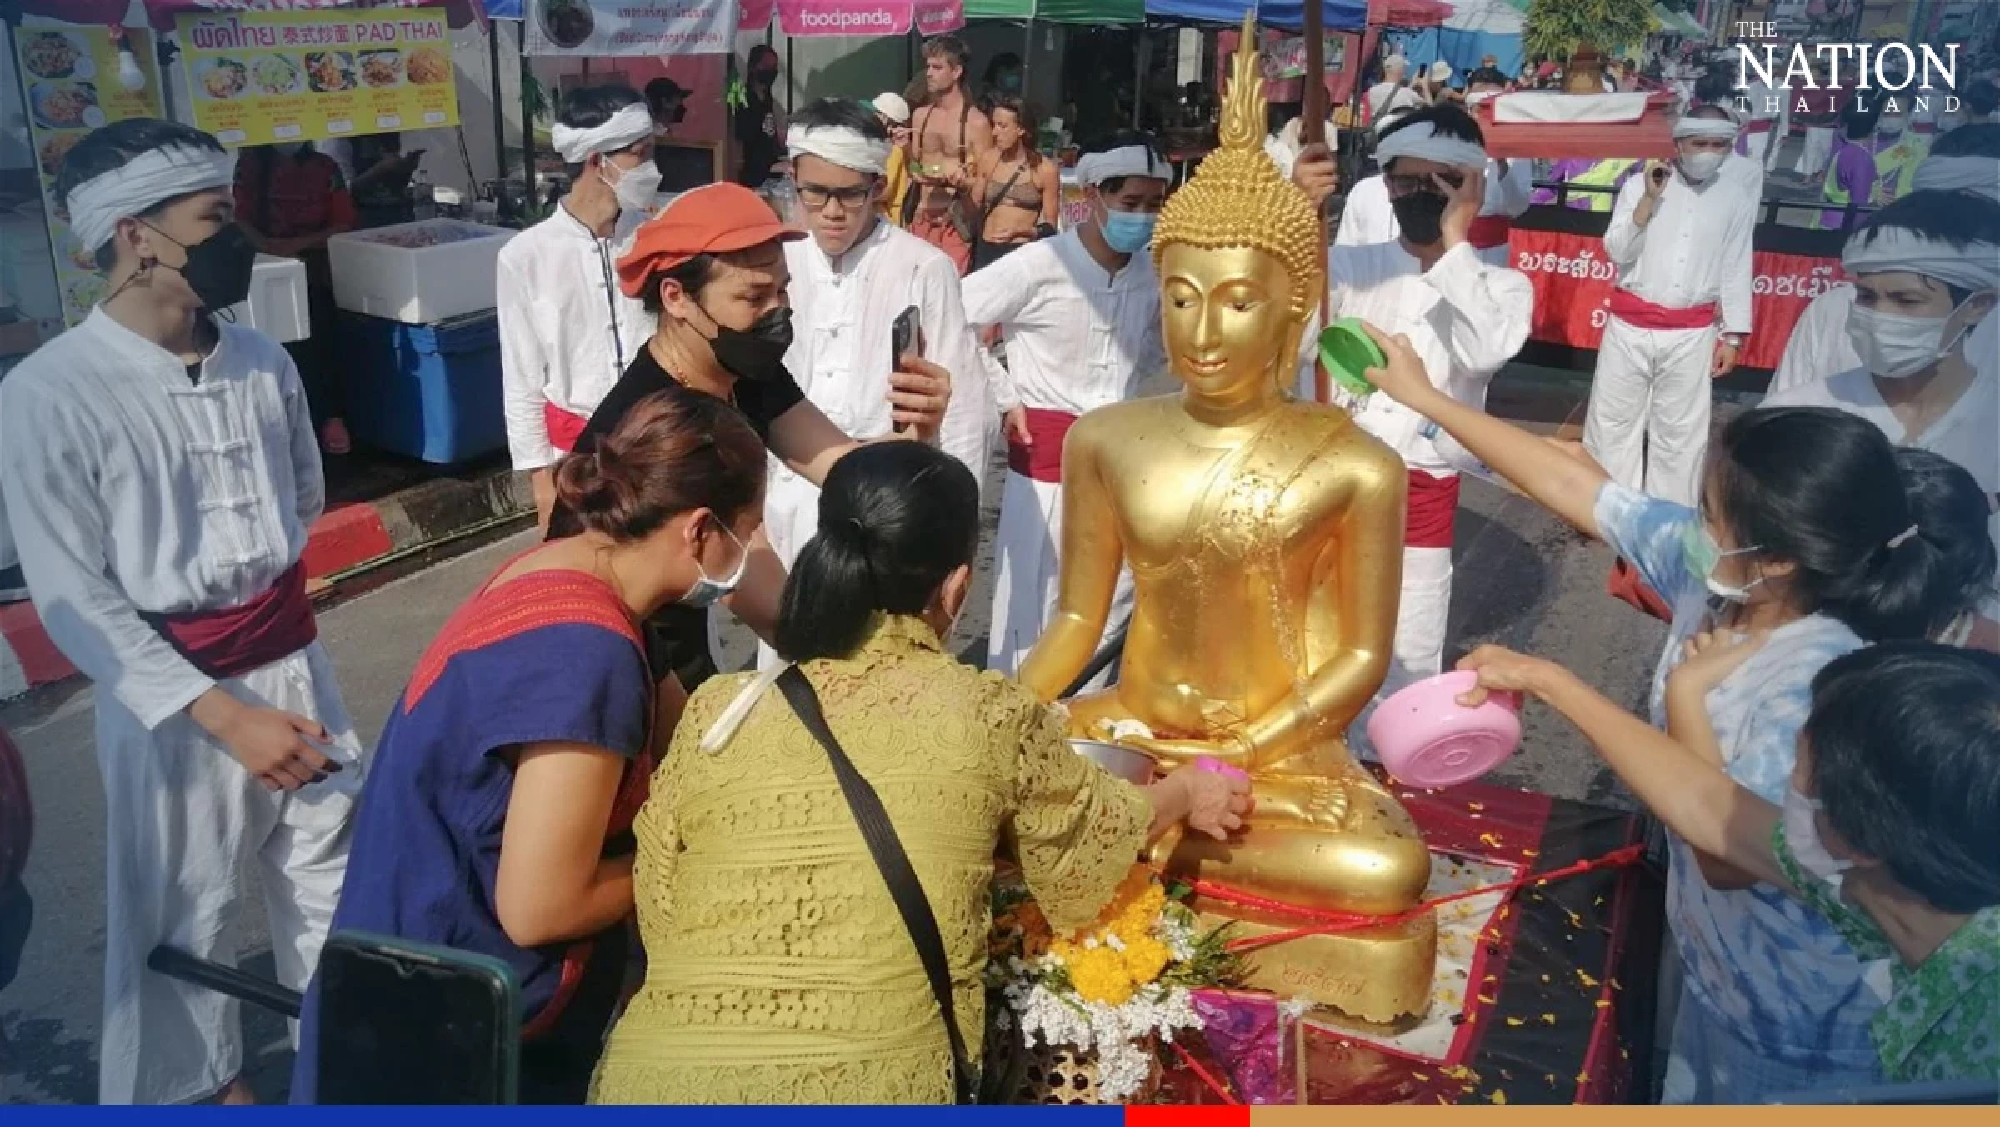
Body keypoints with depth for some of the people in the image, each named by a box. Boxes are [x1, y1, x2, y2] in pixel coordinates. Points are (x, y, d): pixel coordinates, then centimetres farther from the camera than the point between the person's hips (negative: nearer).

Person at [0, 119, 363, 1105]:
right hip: (168, 692, -5)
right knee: (184, 917, 12)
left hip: (295, 662, 5)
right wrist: (221, 712, -21)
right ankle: (200, 1085, 37)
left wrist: (253, 574, 3)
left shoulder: (262, 362, 0)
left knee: (335, 872, 17)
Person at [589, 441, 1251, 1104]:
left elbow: (657, 919, 6)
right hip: (871, 1082, -2)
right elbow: (1100, 831, 17)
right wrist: (1186, 793, 37)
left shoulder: (716, 710, 0)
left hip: (659, 1074, 2)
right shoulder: (990, 714, -2)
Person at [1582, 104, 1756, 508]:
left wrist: (1732, 337, 3)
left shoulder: (1739, 198, 3)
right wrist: (1649, 199, -16)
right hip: (1629, 326, 0)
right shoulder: (1639, 184, 0)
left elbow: (1737, 271, 5)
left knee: (1680, 433, 5)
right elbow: (1617, 252, -5)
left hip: (1691, 334, 0)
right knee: (1613, 423, 6)